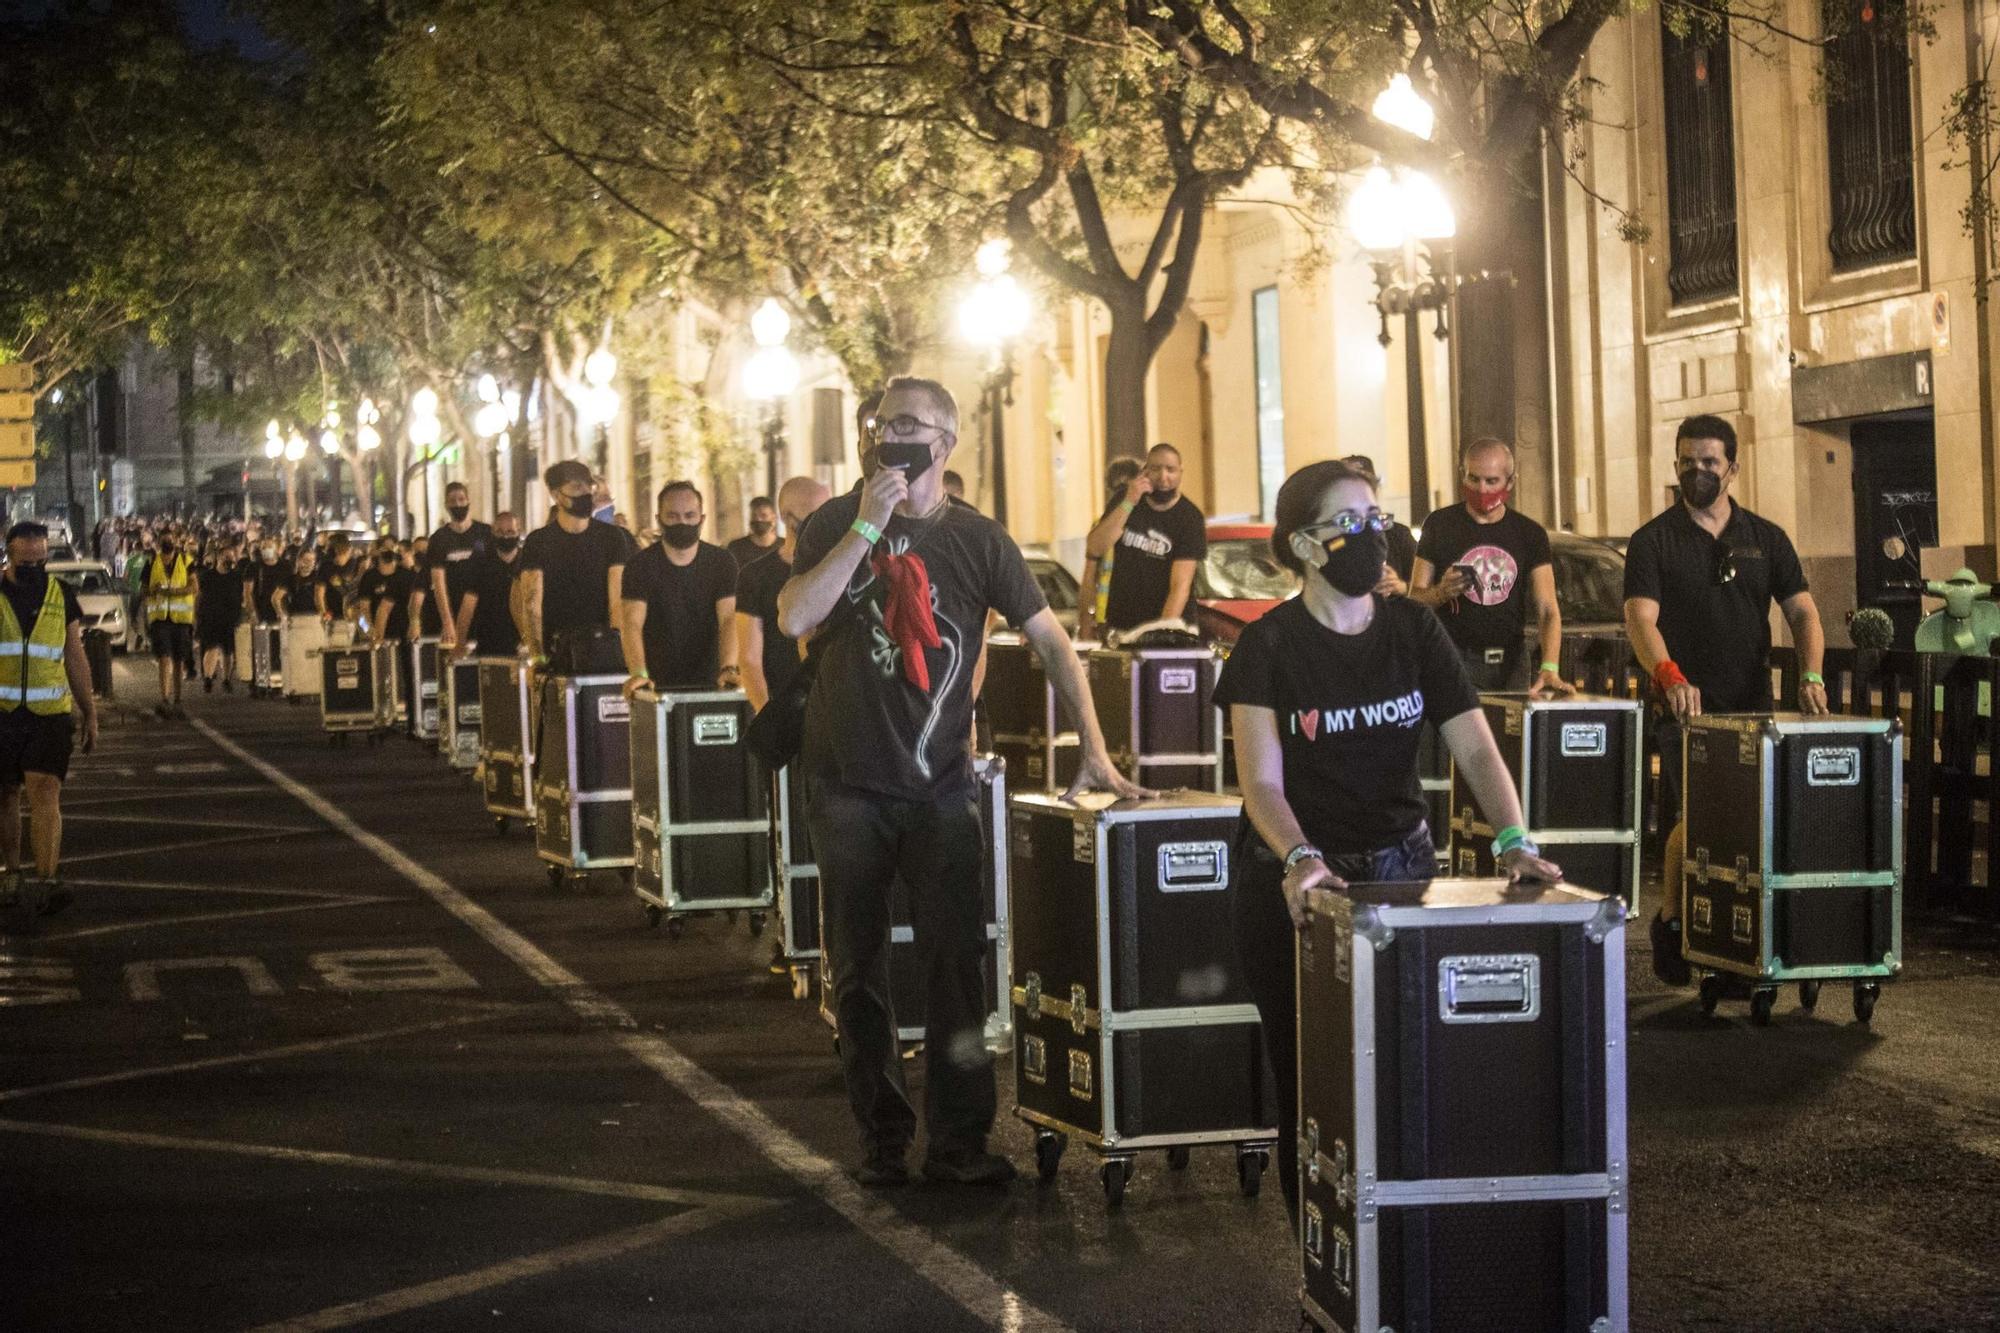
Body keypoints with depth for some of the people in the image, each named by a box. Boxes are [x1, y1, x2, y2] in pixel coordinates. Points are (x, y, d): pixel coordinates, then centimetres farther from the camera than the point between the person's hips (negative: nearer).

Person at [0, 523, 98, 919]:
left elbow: (75, 659, 13)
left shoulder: (61, 596, 6)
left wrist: (90, 714, 13)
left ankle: (49, 882, -18)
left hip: (50, 712, 0)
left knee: (45, 792, -11)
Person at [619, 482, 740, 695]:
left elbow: (728, 619, -11)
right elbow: (633, 623, -16)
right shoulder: (641, 565, -4)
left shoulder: (721, 563, 0)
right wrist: (639, 674, -34)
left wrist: (728, 669, -29)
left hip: (708, 684, 1)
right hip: (657, 685, -1)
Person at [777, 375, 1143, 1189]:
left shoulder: (977, 541, 1)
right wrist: (868, 527, -19)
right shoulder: (836, 525, 1)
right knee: (859, 969, 7)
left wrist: (1094, 749, -7)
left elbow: (1049, 639, 1)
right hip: (848, 783, 1)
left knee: (956, 964, -3)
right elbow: (794, 619, -15)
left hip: (938, 784, -1)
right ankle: (882, 1138, 17)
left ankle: (959, 1141, 4)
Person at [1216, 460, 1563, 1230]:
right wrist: (1301, 860, -33)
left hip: (1399, 869, 3)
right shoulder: (1269, 646, -8)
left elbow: (1474, 746, -5)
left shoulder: (1412, 630, 2)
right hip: (1296, 889, -2)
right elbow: (1262, 782, -15)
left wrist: (1513, 839, -21)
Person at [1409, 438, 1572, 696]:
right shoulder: (1440, 525, 3)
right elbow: (1415, 598, 5)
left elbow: (1547, 610, -2)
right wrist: (1442, 592, -18)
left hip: (1511, 664, 2)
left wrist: (1549, 669, -18)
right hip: (1453, 662, -2)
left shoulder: (1530, 534, 6)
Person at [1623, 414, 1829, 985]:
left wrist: (1810, 673, -13)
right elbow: (1641, 619, -11)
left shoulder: (1766, 539, 12)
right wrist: (1669, 675, -30)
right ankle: (1670, 923, 8)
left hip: (1752, 708, 4)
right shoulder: (1653, 542, 1)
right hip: (1684, 708, -3)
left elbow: (1802, 612, 6)